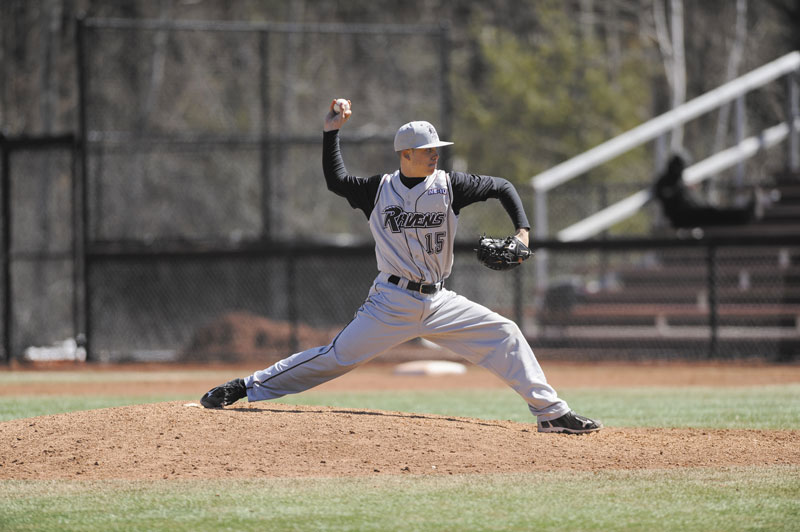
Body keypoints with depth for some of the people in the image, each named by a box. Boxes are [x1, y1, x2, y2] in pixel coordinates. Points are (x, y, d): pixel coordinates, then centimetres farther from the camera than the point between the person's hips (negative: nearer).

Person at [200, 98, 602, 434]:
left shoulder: (448, 186, 1)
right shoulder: (379, 190, 0)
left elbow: (501, 187, 8)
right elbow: (336, 181, -5)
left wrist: (522, 231, -3)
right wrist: (331, 133, -8)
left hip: (438, 302, 3)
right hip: (392, 302, -3)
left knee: (503, 335, -7)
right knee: (339, 356, -8)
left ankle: (550, 412, -1)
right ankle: (249, 387, 0)